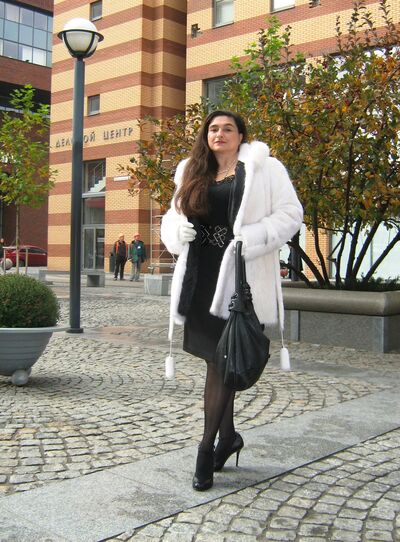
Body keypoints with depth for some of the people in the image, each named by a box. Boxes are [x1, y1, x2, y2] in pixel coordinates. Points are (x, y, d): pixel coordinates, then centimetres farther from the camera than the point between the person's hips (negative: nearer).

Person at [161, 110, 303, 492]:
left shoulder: (264, 168, 2)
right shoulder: (192, 174, 17)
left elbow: (290, 214, -2)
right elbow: (172, 216, 23)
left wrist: (251, 238, -17)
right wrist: (178, 231, -2)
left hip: (240, 276, -5)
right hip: (200, 276, 5)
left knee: (222, 361, -7)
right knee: (216, 360, 11)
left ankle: (207, 447, 1)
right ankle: (228, 436, 26)